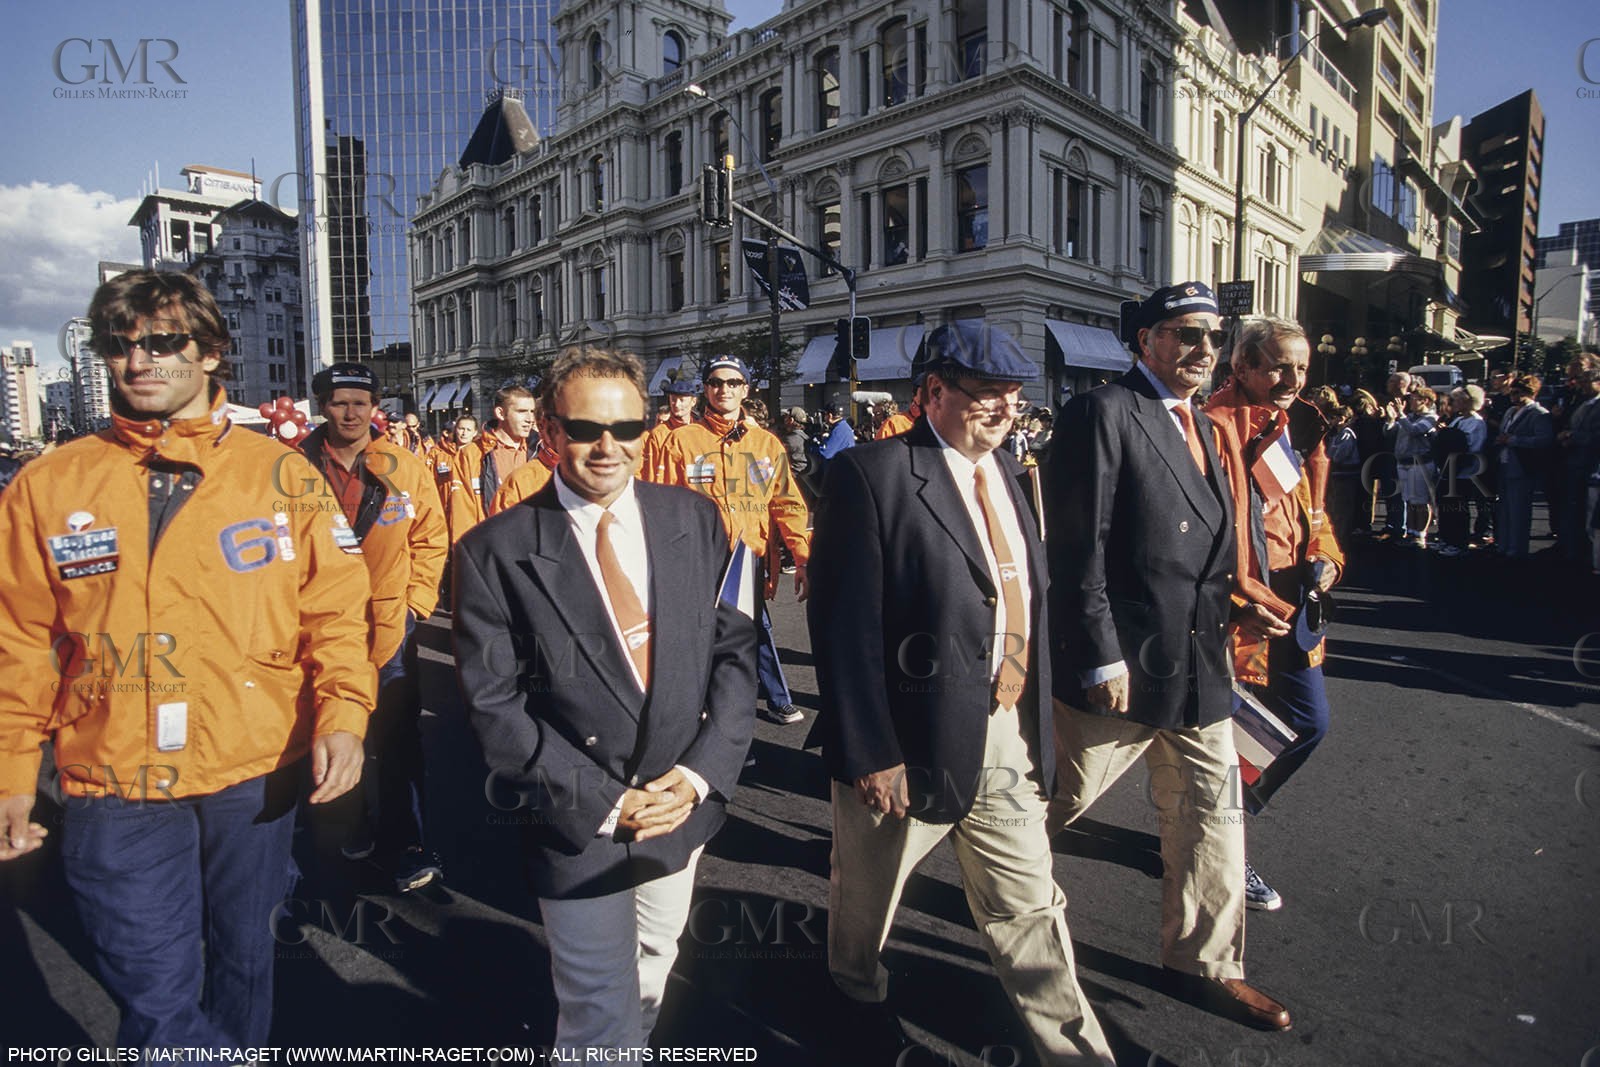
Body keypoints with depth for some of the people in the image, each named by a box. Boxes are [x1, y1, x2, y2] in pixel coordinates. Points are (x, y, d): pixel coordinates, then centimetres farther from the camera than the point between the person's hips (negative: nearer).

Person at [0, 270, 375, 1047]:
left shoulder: (281, 475, -2)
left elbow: (336, 608, -3)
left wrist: (342, 713, -16)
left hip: (258, 776, 1)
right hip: (116, 787, 0)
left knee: (242, 959, 21)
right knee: (157, 999, 2)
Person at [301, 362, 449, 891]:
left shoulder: (406, 469, -1)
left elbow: (430, 541, 4)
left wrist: (415, 602, -2)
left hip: (389, 627, -1)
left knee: (396, 743, 4)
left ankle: (404, 846, 15)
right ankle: (350, 828, 34)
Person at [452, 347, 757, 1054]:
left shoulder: (695, 522, -2)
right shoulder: (496, 552, -12)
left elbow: (734, 649, -1)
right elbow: (492, 704, -11)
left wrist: (700, 772, -11)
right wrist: (601, 802, -15)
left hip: (686, 803, 4)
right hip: (577, 824, -4)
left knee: (652, 969, 26)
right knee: (601, 1021, 8)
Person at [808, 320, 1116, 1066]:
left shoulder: (1006, 472, 7)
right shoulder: (871, 475, -16)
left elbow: (1026, 598, 11)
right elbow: (843, 626, -18)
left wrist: (1036, 723, 10)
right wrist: (868, 752, -19)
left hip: (1011, 742, 5)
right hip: (914, 744, -5)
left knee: (1029, 912, 17)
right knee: (867, 893, 21)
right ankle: (859, 996, 50)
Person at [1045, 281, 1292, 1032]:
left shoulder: (1201, 426, 14)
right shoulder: (1102, 413, -13)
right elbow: (1078, 548, -18)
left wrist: (1232, 609, 6)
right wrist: (1101, 657, -20)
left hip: (1199, 667, 8)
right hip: (1120, 669, -8)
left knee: (1211, 815, 16)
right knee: (1056, 800, 10)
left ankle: (1203, 964, 33)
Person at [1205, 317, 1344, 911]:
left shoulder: (1299, 427, 11)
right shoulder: (1217, 429, -16)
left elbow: (1313, 509, 20)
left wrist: (1323, 557, 0)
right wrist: (1257, 603, -20)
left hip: (1292, 611, 8)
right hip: (1242, 612, -8)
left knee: (1310, 723, 16)